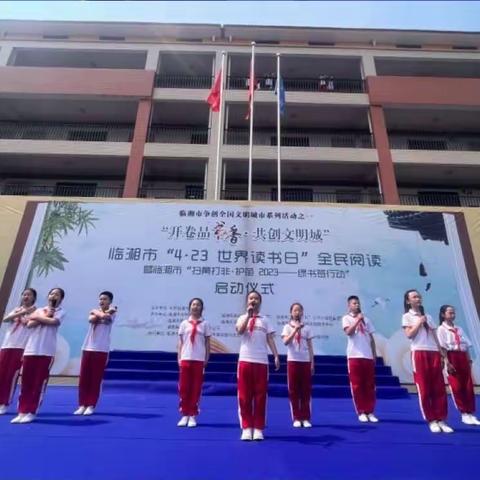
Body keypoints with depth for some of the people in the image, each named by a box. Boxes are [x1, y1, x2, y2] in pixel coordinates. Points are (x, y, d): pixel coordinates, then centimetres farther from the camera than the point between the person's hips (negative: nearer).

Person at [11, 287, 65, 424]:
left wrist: (37, 317, -1)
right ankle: (22, 411, 13)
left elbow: (53, 321, -15)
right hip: (30, 350, 4)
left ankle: (31, 412, 7)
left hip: (46, 351, -4)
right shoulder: (39, 310, 17)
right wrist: (45, 317, -6)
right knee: (26, 382, 5)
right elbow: (29, 324, 4)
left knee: (39, 383, -1)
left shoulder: (60, 311, 4)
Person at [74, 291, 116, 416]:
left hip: (101, 350, -3)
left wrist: (97, 313, -11)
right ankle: (82, 405, 15)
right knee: (83, 378, 5)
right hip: (87, 348, 4)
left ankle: (91, 405, 9)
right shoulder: (94, 311, 12)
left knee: (96, 379, 0)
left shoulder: (111, 313, 3)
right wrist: (101, 314, -15)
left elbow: (106, 318, -21)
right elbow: (91, 319, -12)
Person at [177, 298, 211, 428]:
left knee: (196, 388, 4)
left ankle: (192, 416, 15)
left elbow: (207, 343, 4)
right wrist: (179, 358, 1)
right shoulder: (184, 323, 4)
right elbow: (180, 342, 7)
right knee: (183, 388, 4)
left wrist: (206, 359, 0)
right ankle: (185, 415, 16)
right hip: (186, 359, 1)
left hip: (199, 360, -1)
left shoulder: (204, 324, 2)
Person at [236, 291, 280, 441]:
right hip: (245, 360, 0)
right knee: (244, 396, 2)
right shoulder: (242, 318, 9)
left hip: (261, 361, 1)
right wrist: (248, 314, -12)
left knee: (260, 396, 3)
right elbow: (239, 331, -12)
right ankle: (246, 428, 11)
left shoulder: (265, 320, 11)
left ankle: (258, 428, 12)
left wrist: (276, 356, -6)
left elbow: (270, 339, 5)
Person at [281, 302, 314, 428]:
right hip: (293, 361, -2)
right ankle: (296, 418, 11)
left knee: (306, 390, 4)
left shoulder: (307, 328, 7)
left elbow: (310, 346, 8)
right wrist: (295, 329, -19)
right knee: (293, 390, 2)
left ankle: (305, 418, 13)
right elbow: (286, 342, -14)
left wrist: (312, 363, 3)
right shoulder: (287, 327, 1)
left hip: (305, 361, 2)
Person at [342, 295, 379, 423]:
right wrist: (358, 319, -13)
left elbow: (371, 338, 16)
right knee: (356, 385, -1)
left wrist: (374, 354, 11)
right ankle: (361, 412, 7)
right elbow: (348, 332, -15)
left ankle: (370, 412, 13)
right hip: (354, 356, -4)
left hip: (368, 356, 4)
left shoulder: (366, 320, 15)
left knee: (370, 385, 5)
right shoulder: (346, 318, 3)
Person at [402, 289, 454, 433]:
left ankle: (441, 420, 7)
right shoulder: (407, 316, 4)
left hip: (434, 353, 5)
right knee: (424, 389, -3)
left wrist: (443, 355, 9)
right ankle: (431, 420, 4)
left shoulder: (428, 317, 19)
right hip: (419, 353, -5)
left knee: (439, 388, 1)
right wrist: (419, 322, -5)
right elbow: (409, 335, -9)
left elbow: (435, 337, 16)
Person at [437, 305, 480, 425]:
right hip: (452, 358, -5)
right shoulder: (441, 329, -4)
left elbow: (466, 346, 12)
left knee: (469, 386, 4)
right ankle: (464, 414, 8)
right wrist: (447, 363, -16)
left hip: (463, 358, 6)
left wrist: (469, 360, 4)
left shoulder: (459, 329, 14)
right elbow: (442, 347, -10)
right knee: (456, 387, -1)